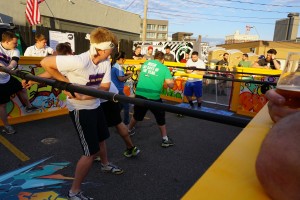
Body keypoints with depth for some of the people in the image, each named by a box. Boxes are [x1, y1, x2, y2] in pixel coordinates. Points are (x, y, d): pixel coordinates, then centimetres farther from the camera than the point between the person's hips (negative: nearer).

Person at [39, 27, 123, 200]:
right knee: (92, 152, -4)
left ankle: (105, 164, 54)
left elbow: (105, 87, -12)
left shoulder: (106, 62, -9)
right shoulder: (79, 61, -30)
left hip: (95, 105, 8)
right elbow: (45, 63, -23)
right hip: (80, 110, -7)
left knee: (101, 138, 26)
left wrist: (84, 96, -28)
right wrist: (66, 82, -21)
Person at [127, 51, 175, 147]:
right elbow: (171, 85, -2)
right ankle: (165, 140, 21)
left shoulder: (145, 63, 12)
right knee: (160, 118, 15)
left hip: (139, 94, 4)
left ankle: (128, 131, 45)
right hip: (153, 97, -4)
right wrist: (171, 78, 17)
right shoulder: (164, 68, 1)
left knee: (136, 115, 25)